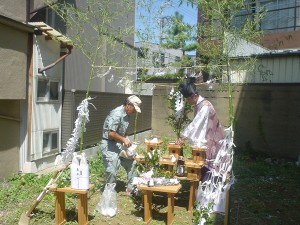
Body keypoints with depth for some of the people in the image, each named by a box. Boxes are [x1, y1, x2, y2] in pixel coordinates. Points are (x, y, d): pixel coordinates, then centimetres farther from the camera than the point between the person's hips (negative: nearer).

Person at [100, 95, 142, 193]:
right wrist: (124, 140, -18)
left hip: (119, 144, 10)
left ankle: (131, 188, 26)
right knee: (112, 172, -5)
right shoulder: (117, 114, -23)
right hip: (109, 145, -10)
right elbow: (111, 133, -28)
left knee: (131, 164, 14)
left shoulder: (126, 115, 7)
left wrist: (127, 139, 4)